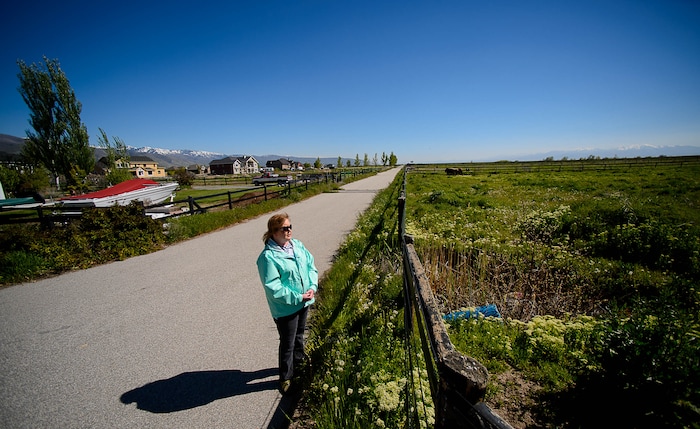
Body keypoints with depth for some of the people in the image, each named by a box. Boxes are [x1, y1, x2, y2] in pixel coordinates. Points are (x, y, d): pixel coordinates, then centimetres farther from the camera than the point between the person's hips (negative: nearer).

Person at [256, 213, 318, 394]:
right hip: (285, 308, -6)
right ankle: (286, 377, 35)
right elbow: (273, 288, -25)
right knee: (287, 343, 12)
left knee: (299, 334, 29)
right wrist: (298, 297, -23)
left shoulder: (297, 245, -3)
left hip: (304, 302, 7)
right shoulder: (268, 256, -24)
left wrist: (312, 287, -12)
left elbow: (311, 266, 2)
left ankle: (299, 359, 55)